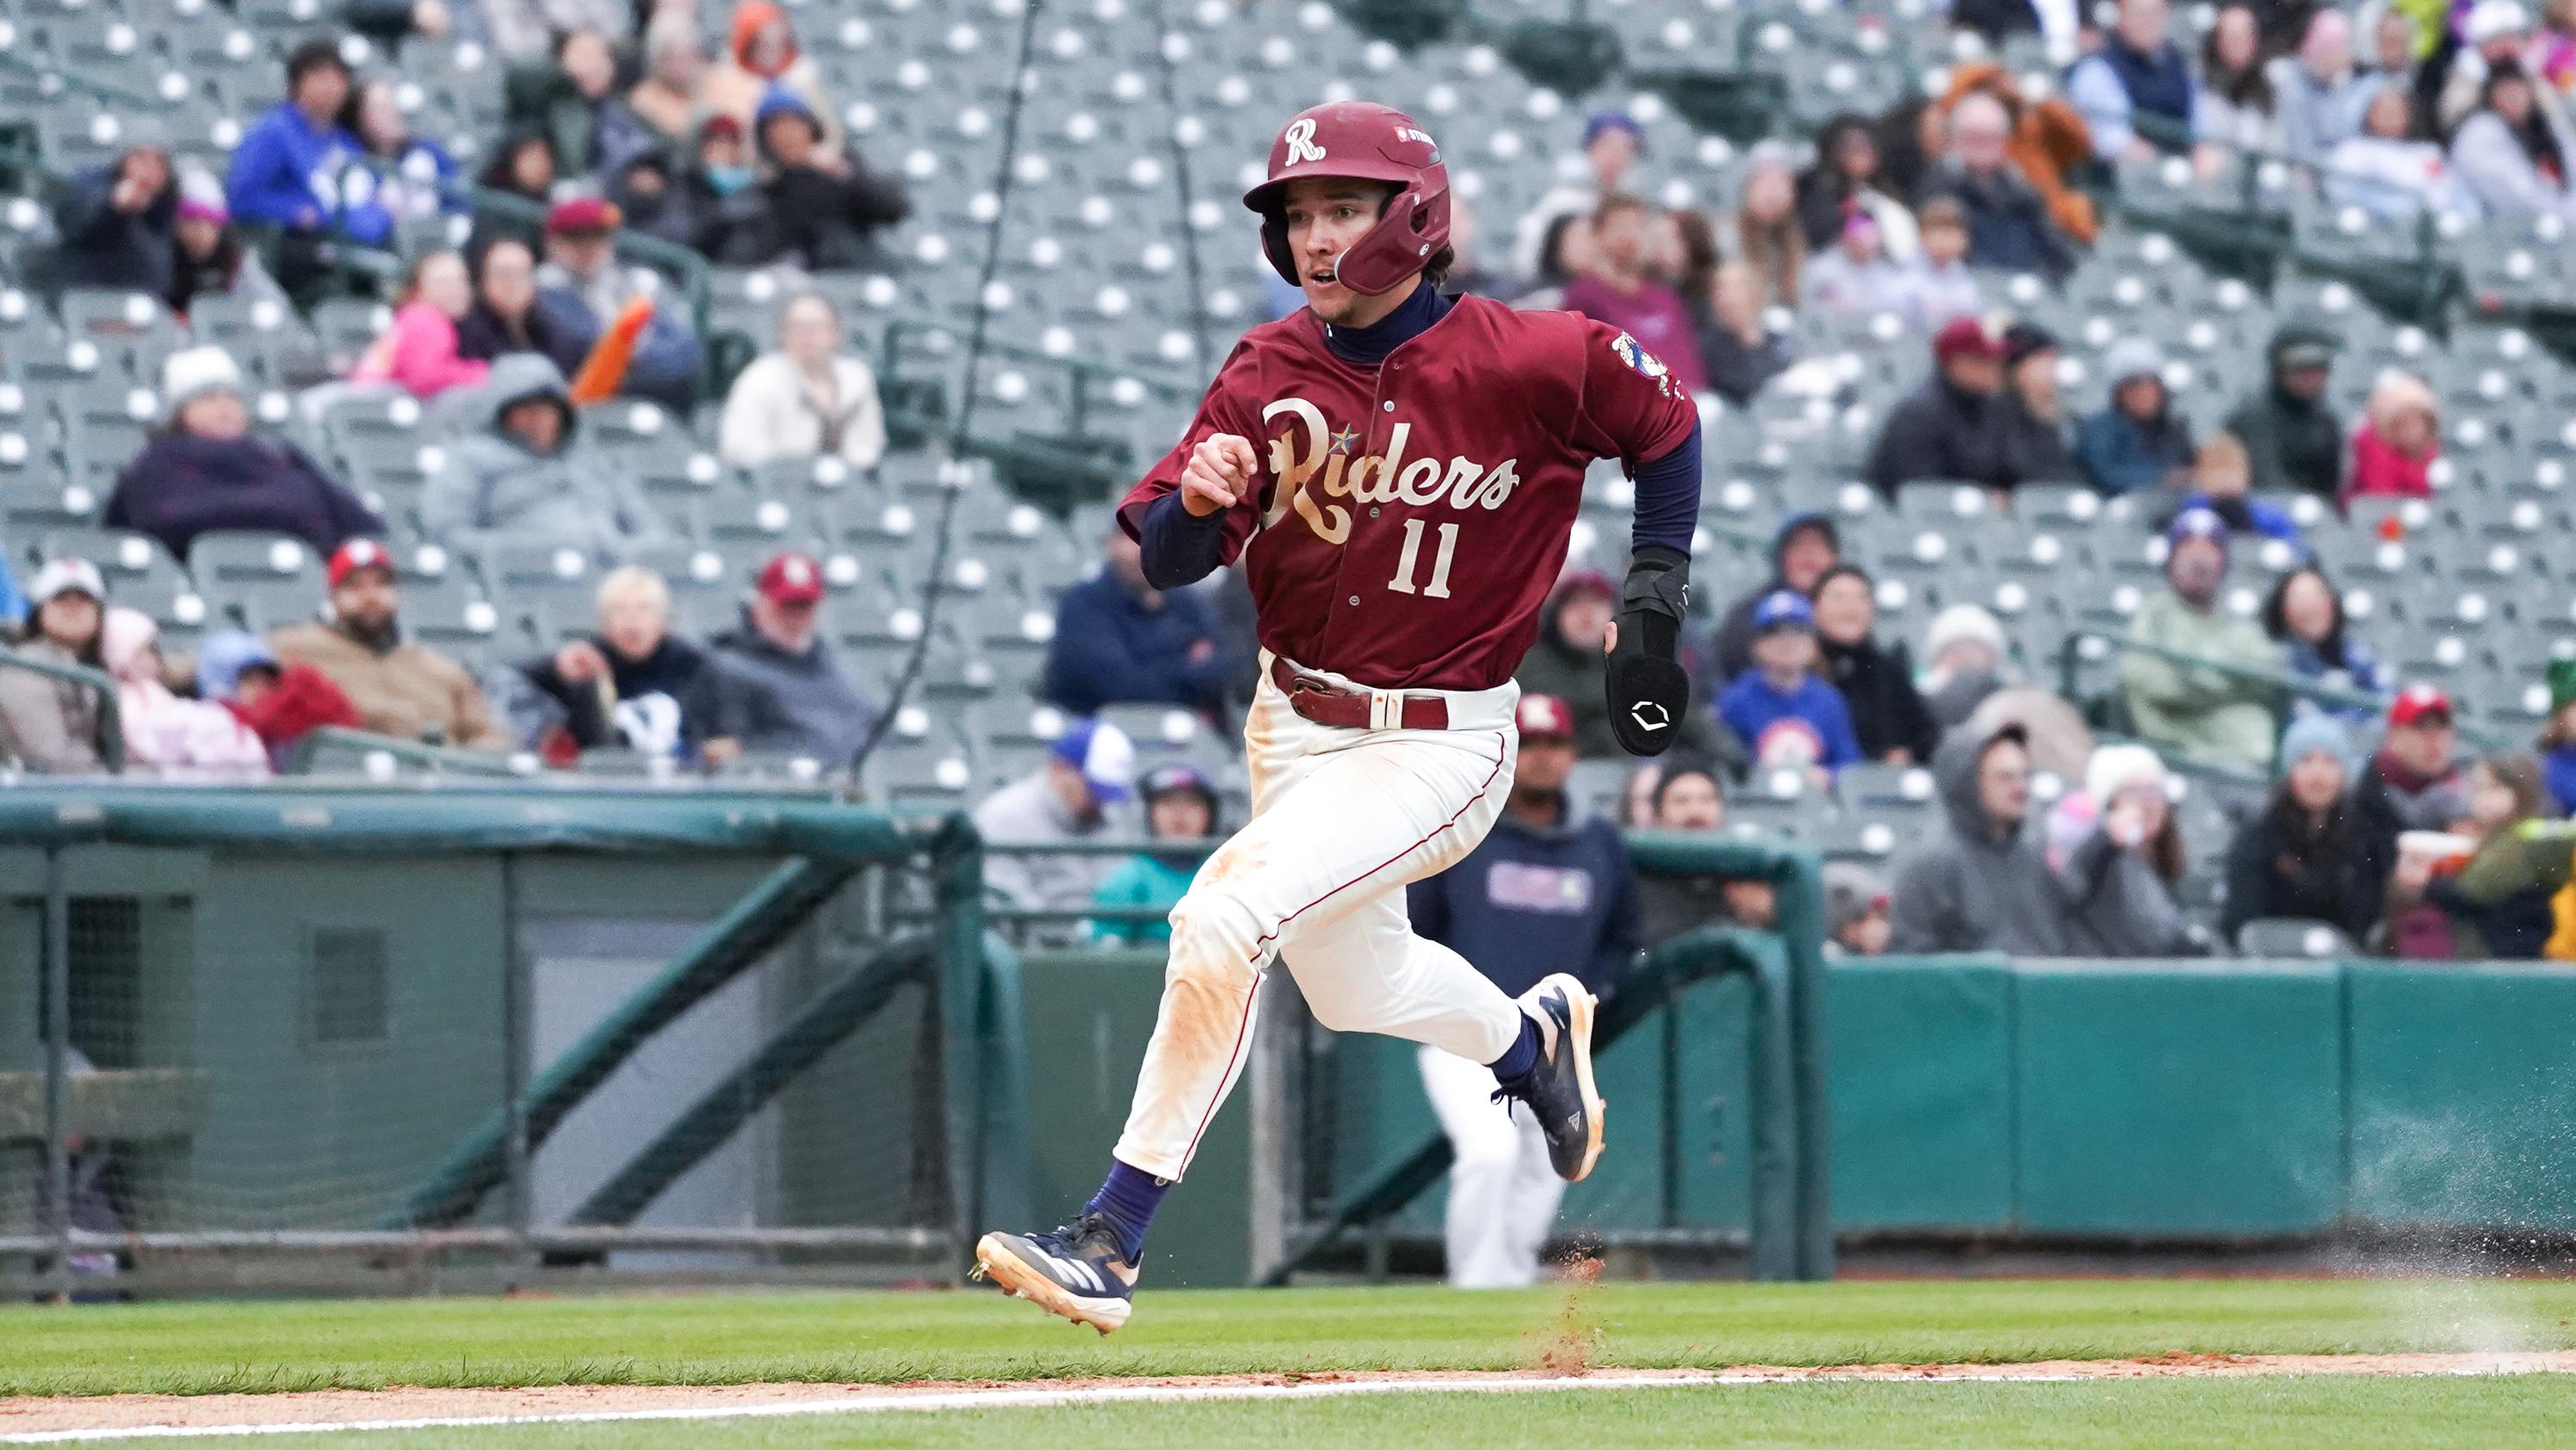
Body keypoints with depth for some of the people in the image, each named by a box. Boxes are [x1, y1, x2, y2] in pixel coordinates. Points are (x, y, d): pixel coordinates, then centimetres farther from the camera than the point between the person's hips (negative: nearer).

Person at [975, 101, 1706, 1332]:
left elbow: (1666, 429, 2)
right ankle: (1533, 1037, 57)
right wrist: (1196, 499, -29)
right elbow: (1162, 559, -7)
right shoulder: (1270, 370, -5)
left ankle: (1112, 1240, -20)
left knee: (1227, 914, -25)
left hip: (1437, 748, -6)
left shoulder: (1525, 363, -16)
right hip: (1295, 721, 6)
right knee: (1352, 986, 23)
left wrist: (1653, 603, -1)